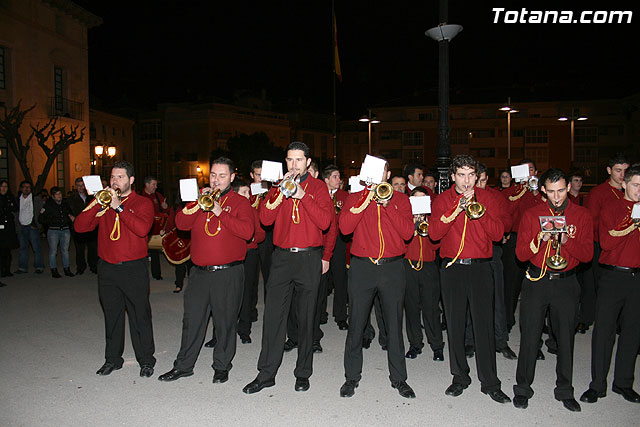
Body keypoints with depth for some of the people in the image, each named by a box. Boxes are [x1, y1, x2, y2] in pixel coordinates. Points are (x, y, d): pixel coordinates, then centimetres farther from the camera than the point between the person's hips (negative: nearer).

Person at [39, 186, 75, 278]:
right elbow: (40, 218, 0)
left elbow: (70, 214, 29)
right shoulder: (48, 205, 0)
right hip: (53, 230, -3)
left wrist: (71, 217, 9)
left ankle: (67, 269, 13)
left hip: (65, 230, 3)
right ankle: (54, 270, 5)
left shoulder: (65, 203, 12)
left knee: (65, 250, 5)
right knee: (53, 251, -2)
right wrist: (50, 222, -8)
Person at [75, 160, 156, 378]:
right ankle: (112, 358, 28)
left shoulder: (142, 203, -1)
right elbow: (79, 227, 1)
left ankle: (146, 360, 15)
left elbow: (142, 229, -19)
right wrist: (97, 204, -11)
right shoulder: (102, 202, 11)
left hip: (134, 269, -4)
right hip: (107, 268, 4)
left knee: (139, 315, 2)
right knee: (112, 315, 13)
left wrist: (118, 207, -19)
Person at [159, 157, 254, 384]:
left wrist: (220, 212, -18)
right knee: (192, 319, 10)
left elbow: (247, 231, -14)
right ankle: (184, 365, 24)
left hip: (229, 273, -3)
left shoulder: (240, 202, 2)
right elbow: (181, 223, 2)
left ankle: (222, 366, 21)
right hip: (200, 271, 4)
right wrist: (198, 204, -11)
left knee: (225, 321, 5)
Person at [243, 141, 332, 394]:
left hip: (309, 259, -2)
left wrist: (302, 195, -14)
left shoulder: (318, 187, 4)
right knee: (273, 314, 1)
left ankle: (303, 373, 20)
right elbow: (265, 219, -1)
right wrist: (281, 192, -10)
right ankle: (266, 374, 12)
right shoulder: (279, 186, 11)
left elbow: (324, 222, -9)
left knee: (306, 317, 6)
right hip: (282, 257, 2)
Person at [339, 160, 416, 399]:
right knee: (356, 324, 4)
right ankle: (352, 377, 20)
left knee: (394, 324, 7)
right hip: (362, 267, 0)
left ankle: (398, 378, 22)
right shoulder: (355, 198, 8)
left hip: (392, 267, 0)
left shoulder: (400, 199, 8)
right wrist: (366, 200, -12)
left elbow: (407, 232, -6)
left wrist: (387, 204, -12)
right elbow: (345, 227, -8)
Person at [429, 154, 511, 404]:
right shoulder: (443, 200, 5)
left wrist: (476, 208, -13)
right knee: (455, 325, 6)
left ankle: (490, 383, 12)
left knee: (484, 325, -1)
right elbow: (434, 233, -8)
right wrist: (457, 208, -17)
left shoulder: (487, 198, 6)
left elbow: (497, 234, -3)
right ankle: (460, 377, 22)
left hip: (480, 268, 0)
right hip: (452, 268, 1)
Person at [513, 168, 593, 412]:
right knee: (529, 336, 1)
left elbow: (587, 255, -1)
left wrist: (566, 241, -19)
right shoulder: (531, 215, 1)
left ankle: (565, 391, 26)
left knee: (566, 337, 8)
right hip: (536, 280, -1)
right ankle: (523, 389, 17)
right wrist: (539, 240, -20)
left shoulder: (582, 216, 4)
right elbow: (521, 254, -2)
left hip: (566, 283, 1)